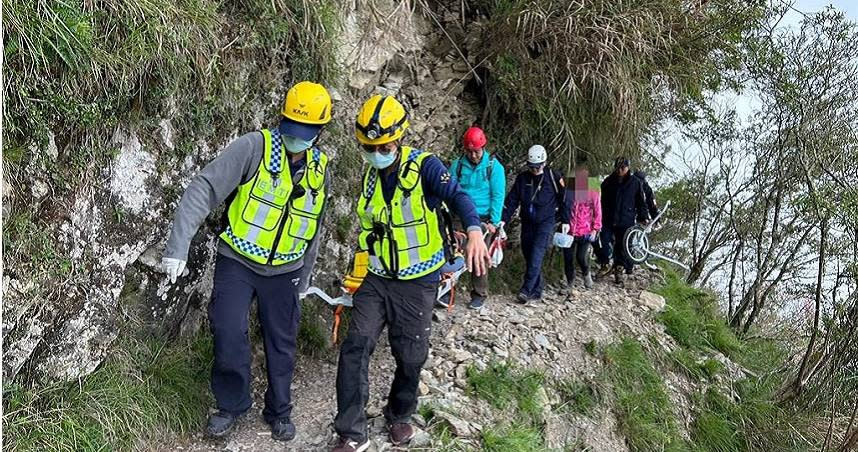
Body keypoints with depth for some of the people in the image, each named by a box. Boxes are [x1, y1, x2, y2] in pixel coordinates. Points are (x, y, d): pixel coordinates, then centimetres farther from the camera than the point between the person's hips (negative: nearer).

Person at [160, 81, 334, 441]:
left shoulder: (319, 169, 3)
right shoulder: (254, 148, -15)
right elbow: (204, 189, -20)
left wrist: (304, 277, 17)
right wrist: (178, 246, -28)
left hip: (284, 272, 4)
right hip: (237, 263, -4)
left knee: (281, 345, 10)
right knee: (229, 335, -10)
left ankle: (278, 412, 31)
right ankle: (231, 404, 17)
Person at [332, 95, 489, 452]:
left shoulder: (424, 166, -10)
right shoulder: (370, 177, 7)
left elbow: (457, 196, -23)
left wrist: (474, 232, -44)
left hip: (418, 282, -4)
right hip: (377, 280, 4)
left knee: (410, 357, 6)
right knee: (355, 346, -9)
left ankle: (399, 415, 34)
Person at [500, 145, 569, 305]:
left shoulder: (554, 177, -5)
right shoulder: (522, 178, 3)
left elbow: (563, 199, 3)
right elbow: (512, 200, 4)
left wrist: (565, 221, 4)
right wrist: (503, 219, -3)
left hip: (545, 222, -4)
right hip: (527, 222, 4)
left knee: (536, 256, -16)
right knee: (528, 255, 4)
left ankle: (526, 290, -18)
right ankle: (536, 291, 13)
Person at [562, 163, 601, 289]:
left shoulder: (593, 194, 0)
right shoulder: (569, 192, 5)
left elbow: (597, 213, 1)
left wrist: (595, 229, -5)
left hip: (585, 233, -2)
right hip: (569, 232, 2)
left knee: (582, 257, -10)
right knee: (568, 258, 5)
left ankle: (586, 274, 23)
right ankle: (569, 282, 24)